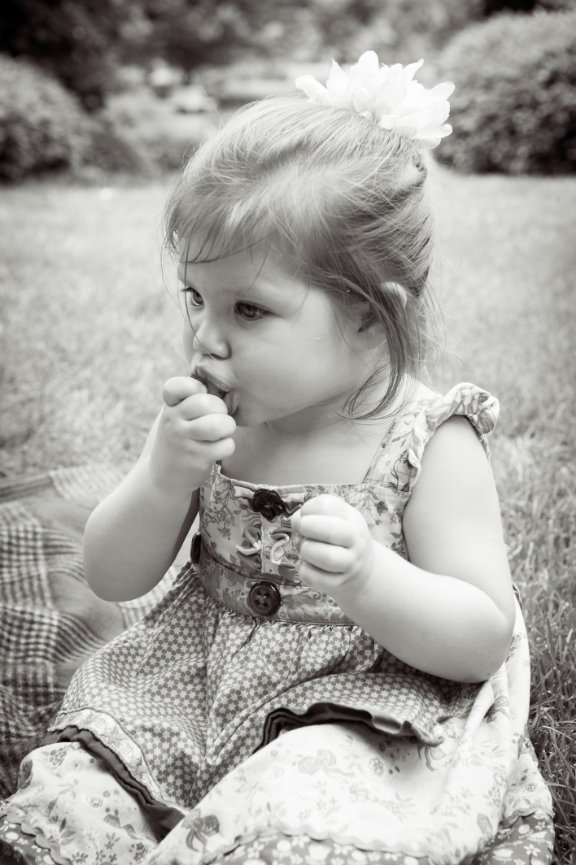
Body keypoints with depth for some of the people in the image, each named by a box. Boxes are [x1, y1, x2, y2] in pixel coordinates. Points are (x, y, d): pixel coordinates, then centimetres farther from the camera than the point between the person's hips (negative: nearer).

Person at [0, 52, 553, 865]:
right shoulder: (209, 422, -3)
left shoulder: (431, 445, -15)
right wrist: (167, 476, -21)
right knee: (73, 796, -13)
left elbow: (487, 638, -13)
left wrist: (371, 581, -33)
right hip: (197, 687, 4)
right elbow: (112, 578, -1)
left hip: (364, 716, -3)